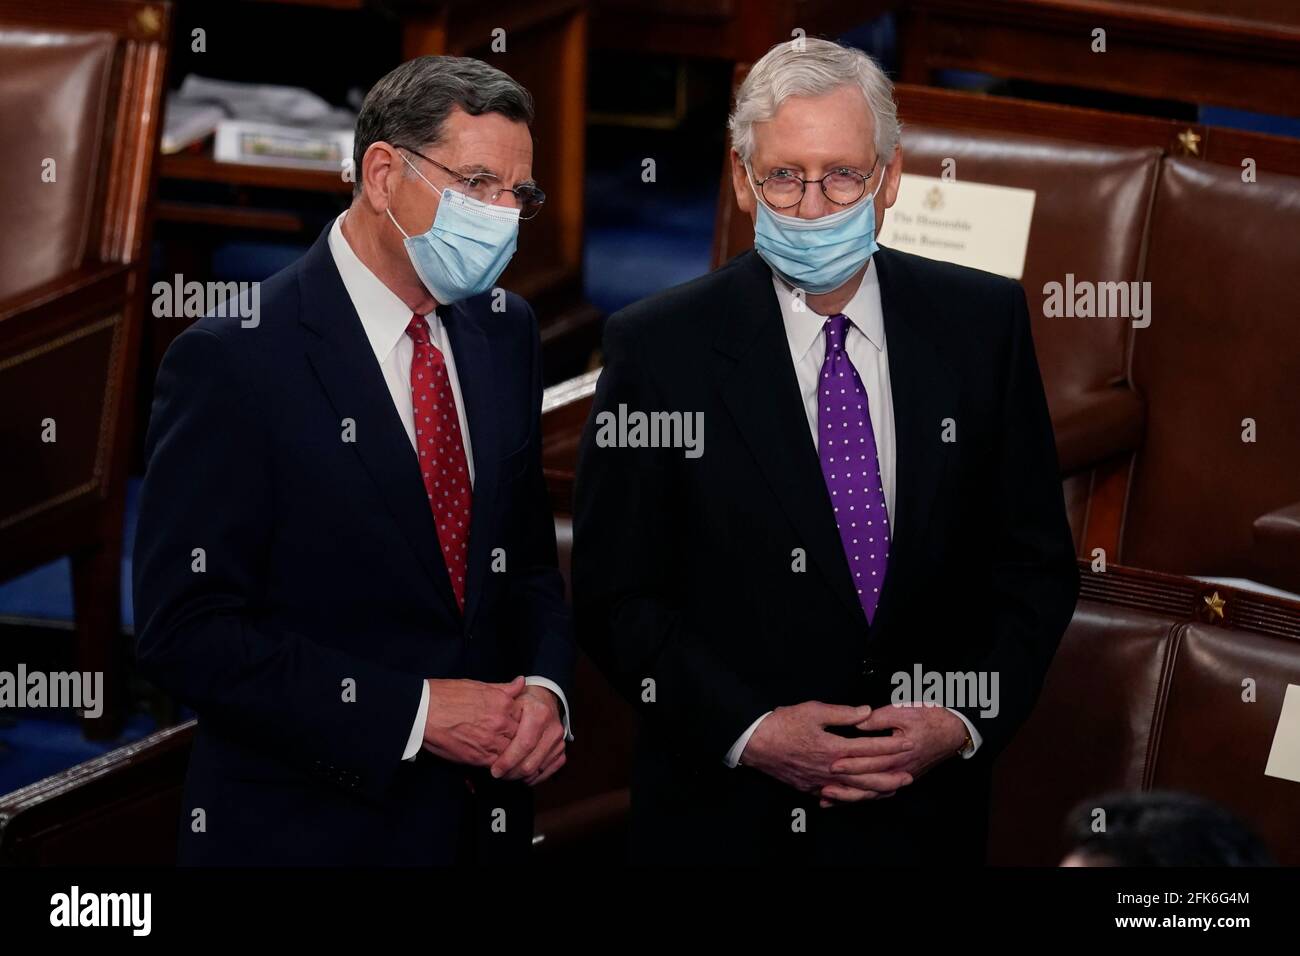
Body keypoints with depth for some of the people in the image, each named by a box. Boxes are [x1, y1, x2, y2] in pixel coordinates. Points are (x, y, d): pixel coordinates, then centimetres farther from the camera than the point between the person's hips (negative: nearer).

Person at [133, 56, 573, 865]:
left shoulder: (507, 332, 6)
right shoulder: (231, 361, -14)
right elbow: (186, 630, -17)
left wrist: (544, 690, -6)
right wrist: (414, 713, -20)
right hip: (306, 828, -6)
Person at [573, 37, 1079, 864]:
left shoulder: (983, 321, -1)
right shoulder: (658, 349, -8)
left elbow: (1036, 562, 3)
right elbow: (615, 593, -5)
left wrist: (965, 722, -10)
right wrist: (747, 732, -16)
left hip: (928, 810, 2)